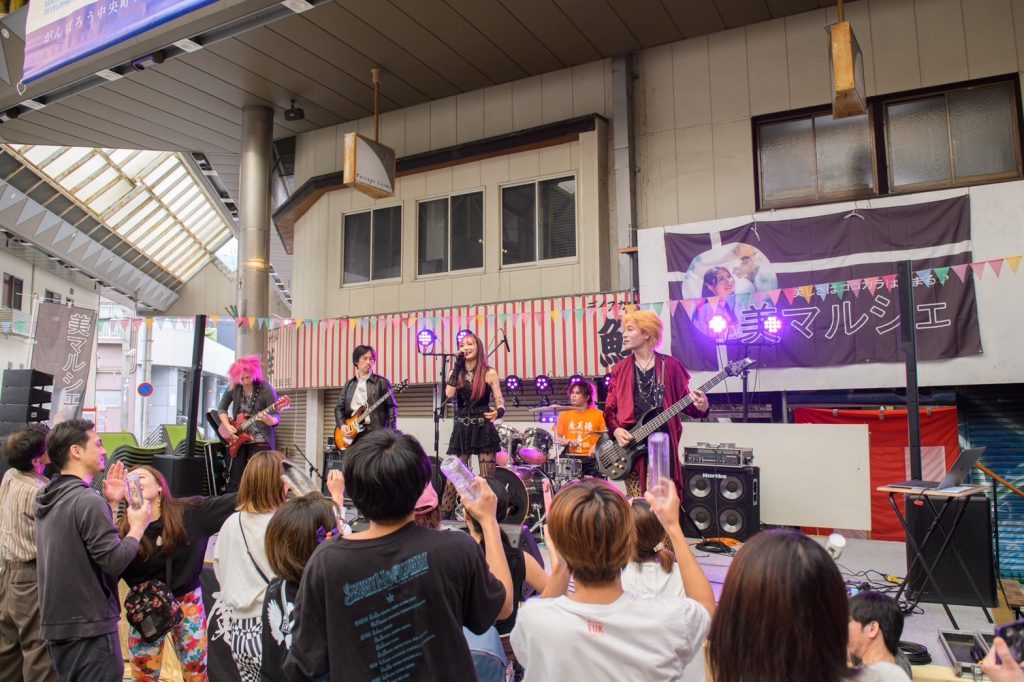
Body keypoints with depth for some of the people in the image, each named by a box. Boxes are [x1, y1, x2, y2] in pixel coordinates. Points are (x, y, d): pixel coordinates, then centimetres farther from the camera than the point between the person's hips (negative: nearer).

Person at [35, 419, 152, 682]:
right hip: (88, 627, -9)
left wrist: (111, 503, 10)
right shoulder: (88, 500, -20)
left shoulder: (47, 498, 9)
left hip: (56, 624, 9)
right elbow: (115, 561, -22)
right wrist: (138, 527, -7)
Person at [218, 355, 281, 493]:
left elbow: (276, 416, -15)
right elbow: (222, 408, 10)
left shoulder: (266, 390, -16)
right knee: (235, 478, 10)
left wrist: (271, 420, -39)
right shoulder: (233, 387, -3)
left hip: (260, 440, -4)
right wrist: (228, 426, -5)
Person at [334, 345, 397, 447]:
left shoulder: (381, 382, 3)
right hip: (352, 434, 4)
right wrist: (342, 425, -1)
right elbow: (339, 408, 17)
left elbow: (391, 407, -1)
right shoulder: (349, 384, 17)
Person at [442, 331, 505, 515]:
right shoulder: (456, 372, 7)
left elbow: (499, 401, -5)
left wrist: (499, 412, -28)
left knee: (487, 479, 0)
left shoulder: (489, 374, -1)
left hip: (483, 429, -2)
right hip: (461, 430, 3)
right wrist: (457, 366, -10)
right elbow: (449, 394, -11)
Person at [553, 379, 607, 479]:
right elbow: (557, 438, 9)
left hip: (592, 458, -1)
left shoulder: (599, 414, 2)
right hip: (571, 458, 1)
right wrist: (568, 442, -10)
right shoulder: (564, 414, 8)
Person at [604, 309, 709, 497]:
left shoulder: (669, 365, 3)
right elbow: (610, 409, 10)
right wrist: (616, 430, -8)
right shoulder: (620, 368, 9)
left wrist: (700, 407, -16)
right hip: (630, 445, 2)